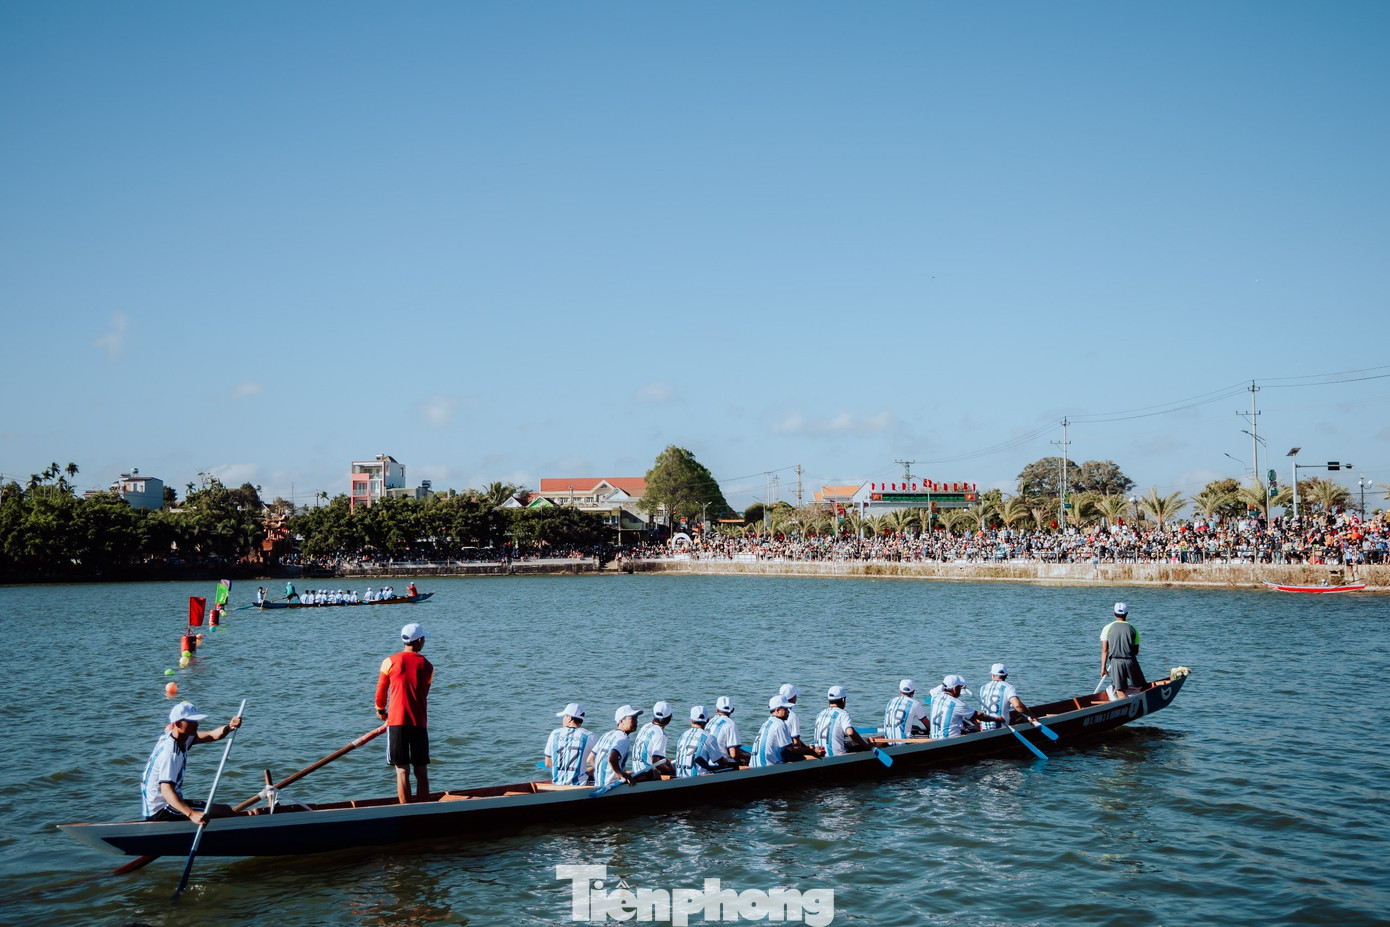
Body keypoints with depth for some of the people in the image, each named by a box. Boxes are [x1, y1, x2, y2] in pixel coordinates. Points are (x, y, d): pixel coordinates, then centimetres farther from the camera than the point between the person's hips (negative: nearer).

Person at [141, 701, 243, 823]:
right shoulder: (169, 751, -27)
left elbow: (213, 735, -1)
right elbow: (166, 791, -36)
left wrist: (230, 726, -24)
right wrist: (192, 814, -48)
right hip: (160, 812, -10)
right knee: (226, 811, -14)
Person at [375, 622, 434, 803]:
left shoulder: (390, 662, -1)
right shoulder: (427, 666, 5)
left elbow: (381, 691, 9)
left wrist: (381, 711, 28)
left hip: (397, 722, -1)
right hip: (419, 722, 1)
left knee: (402, 770, -1)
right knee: (421, 771, 7)